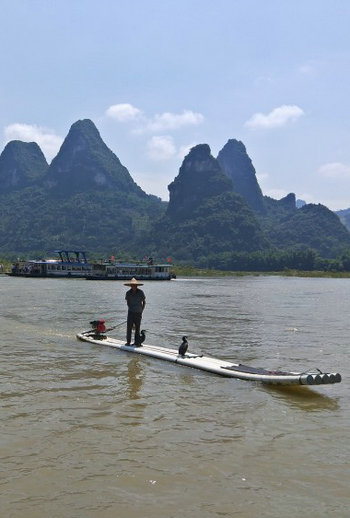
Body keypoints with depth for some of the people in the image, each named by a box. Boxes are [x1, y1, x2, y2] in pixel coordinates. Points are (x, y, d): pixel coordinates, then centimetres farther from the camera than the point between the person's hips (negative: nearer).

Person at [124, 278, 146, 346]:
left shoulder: (140, 292, -6)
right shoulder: (128, 293, -2)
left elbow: (144, 302, 6)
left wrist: (141, 310, 3)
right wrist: (130, 308, 10)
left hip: (138, 313, -1)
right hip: (131, 312, 1)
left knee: (137, 328, 4)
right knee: (129, 327, -4)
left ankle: (137, 342, 11)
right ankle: (128, 342, 5)